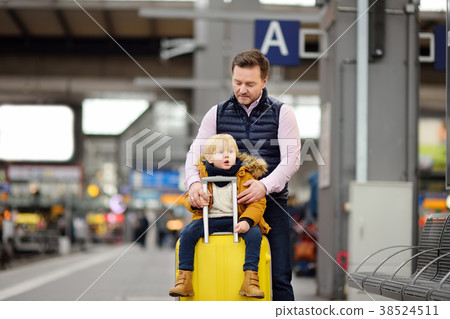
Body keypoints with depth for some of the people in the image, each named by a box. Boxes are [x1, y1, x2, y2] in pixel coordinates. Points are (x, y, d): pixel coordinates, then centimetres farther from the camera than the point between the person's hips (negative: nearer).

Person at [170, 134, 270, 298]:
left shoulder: (245, 175, 0)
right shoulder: (201, 175, 4)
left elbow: (258, 202, -3)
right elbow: (188, 199, 12)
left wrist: (247, 220, -22)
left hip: (236, 221, -1)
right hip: (208, 220, 1)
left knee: (254, 233, -29)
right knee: (187, 233, -24)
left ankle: (250, 279, -29)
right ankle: (184, 279, -19)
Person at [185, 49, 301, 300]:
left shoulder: (282, 113, 2)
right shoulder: (217, 114, 9)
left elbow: (292, 159, -7)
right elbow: (196, 153, 2)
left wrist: (265, 185, -24)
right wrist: (194, 182, -20)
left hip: (271, 203, -2)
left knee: (280, 277, -4)